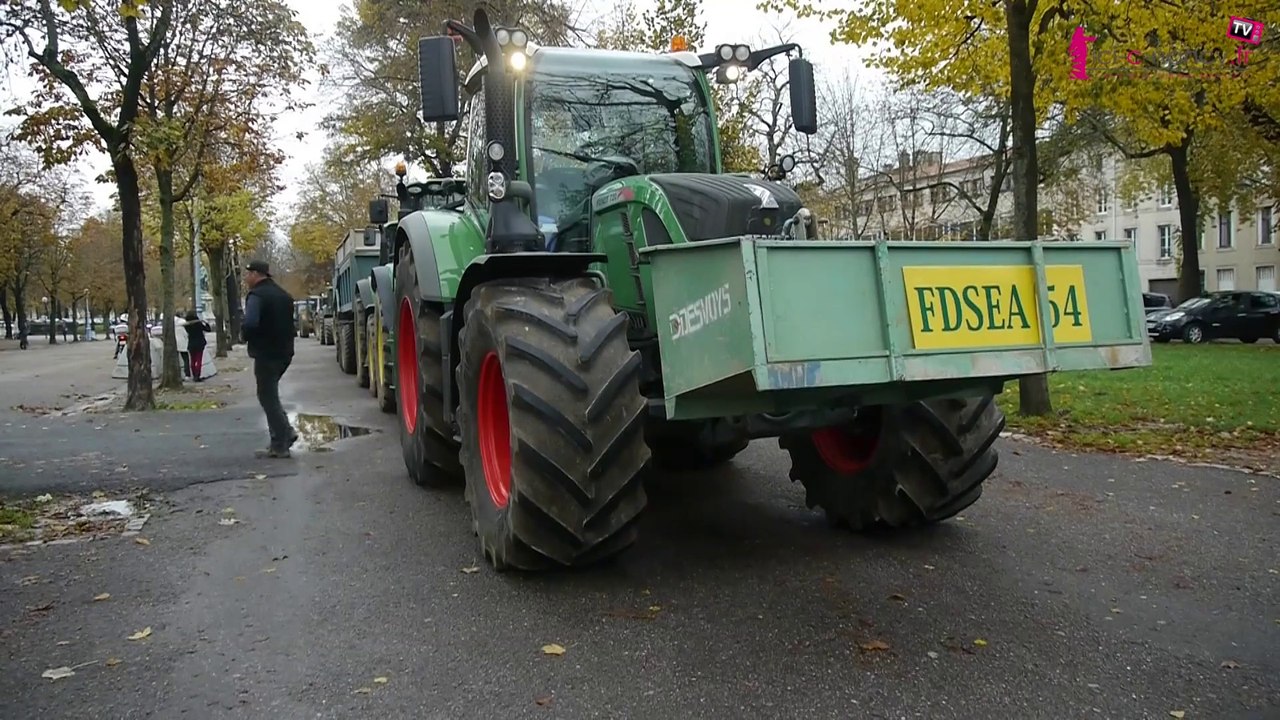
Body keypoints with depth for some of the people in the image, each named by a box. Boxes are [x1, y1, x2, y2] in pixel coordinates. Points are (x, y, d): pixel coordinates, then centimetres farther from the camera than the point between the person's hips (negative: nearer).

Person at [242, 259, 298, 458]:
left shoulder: (256, 295, -15)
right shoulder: (283, 295, 14)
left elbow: (250, 324, -28)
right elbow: (289, 322, 18)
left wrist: (245, 336, -9)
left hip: (266, 354, -8)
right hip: (284, 352, 8)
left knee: (267, 397, 0)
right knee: (270, 395, 21)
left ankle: (279, 446, 1)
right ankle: (285, 432, 14)